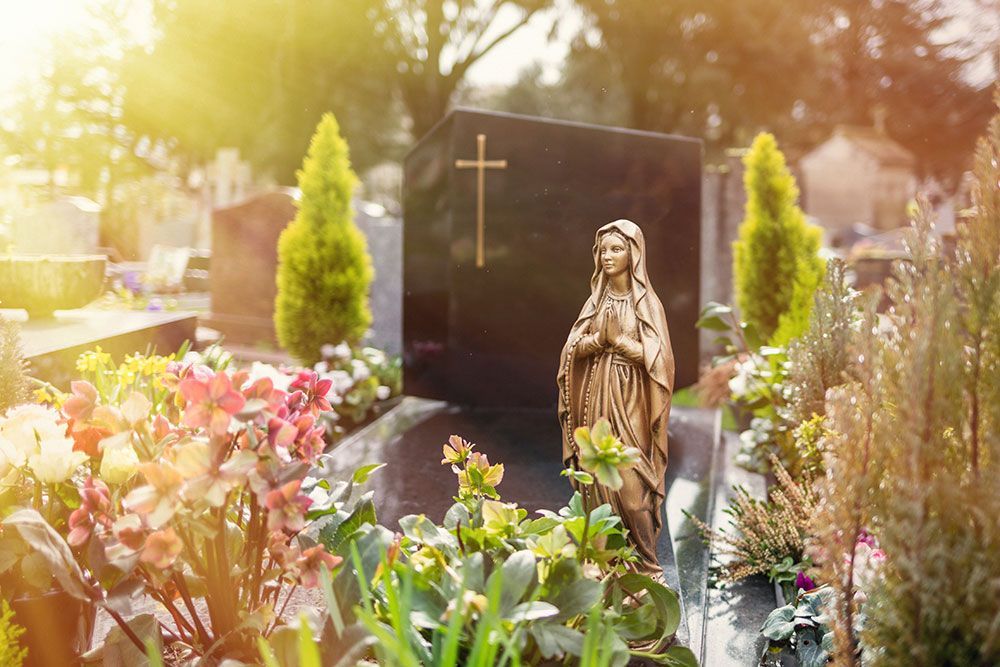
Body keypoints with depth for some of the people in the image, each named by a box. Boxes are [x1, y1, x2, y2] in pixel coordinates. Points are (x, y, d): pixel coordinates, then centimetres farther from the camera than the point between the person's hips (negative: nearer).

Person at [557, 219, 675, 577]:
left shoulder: (647, 302, -3)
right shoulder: (597, 300, 10)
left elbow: (655, 356, -11)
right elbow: (574, 348, 3)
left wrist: (618, 340, -15)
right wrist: (600, 338, -14)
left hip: (630, 403, -4)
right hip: (597, 400, 4)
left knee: (630, 482, -8)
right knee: (601, 479, 4)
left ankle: (646, 565, 2)